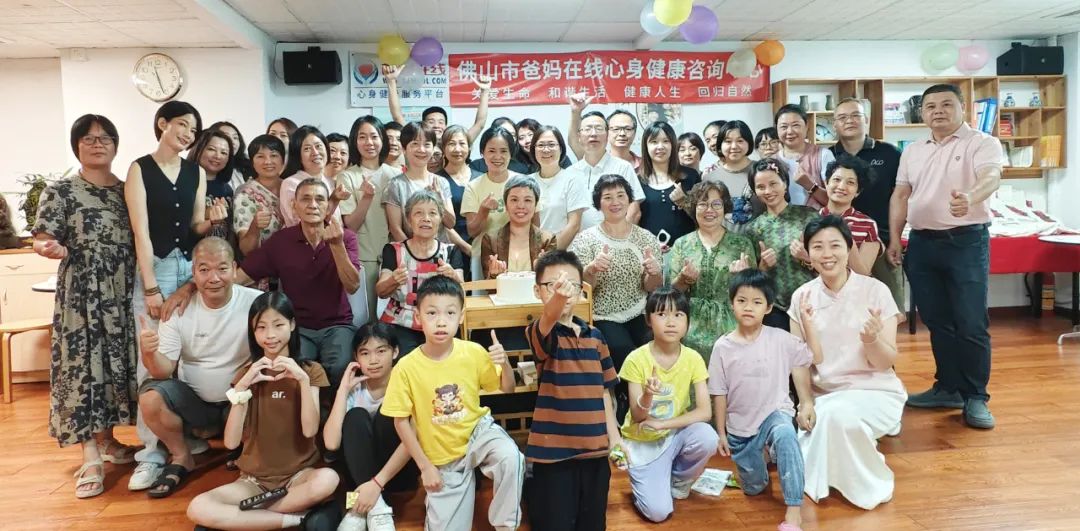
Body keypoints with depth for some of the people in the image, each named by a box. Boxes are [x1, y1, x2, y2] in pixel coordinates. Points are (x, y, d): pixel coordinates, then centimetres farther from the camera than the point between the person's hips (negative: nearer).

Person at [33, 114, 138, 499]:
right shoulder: (60, 192, -2)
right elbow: (41, 241, -6)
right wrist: (52, 249, -29)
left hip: (122, 295, 5)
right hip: (81, 295, -4)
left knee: (117, 363, 10)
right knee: (84, 366, -4)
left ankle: (108, 440, 25)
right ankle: (91, 459, 0)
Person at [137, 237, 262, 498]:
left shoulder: (256, 303, -15)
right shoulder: (179, 308, -7)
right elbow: (163, 371, -8)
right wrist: (149, 353, -32)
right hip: (193, 397, 3)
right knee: (150, 397, -22)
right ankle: (182, 457, 4)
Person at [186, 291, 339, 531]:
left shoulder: (310, 370, 0)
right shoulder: (247, 373, 4)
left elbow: (310, 430, -14)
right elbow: (231, 442, -8)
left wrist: (303, 381, -23)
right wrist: (242, 386, -18)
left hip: (299, 475, -1)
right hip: (254, 479, 2)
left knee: (328, 479, -36)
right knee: (198, 509, -26)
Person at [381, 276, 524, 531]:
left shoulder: (474, 353, -16)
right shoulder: (406, 367, -20)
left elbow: (507, 388, -2)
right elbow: (401, 421, -9)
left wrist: (505, 363, -24)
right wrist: (425, 466, -8)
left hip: (478, 430, 0)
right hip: (442, 458, 0)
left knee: (511, 458, -32)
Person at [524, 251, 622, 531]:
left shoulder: (595, 335, 8)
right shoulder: (542, 332, -9)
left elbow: (603, 389, 13)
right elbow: (550, 319, -33)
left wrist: (613, 434, 9)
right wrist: (557, 298, -53)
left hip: (594, 446, 5)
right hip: (554, 448, -5)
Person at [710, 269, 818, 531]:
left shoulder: (780, 339, -7)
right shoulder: (723, 347, -7)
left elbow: (815, 357, 0)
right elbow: (719, 394, -1)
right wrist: (721, 433, 2)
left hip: (775, 413, -2)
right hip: (739, 426, 2)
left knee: (785, 436, -39)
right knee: (754, 489, 14)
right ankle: (759, 459, 50)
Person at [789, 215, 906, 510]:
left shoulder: (875, 291, -8)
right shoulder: (802, 297, -1)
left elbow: (887, 363, -8)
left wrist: (872, 339, -27)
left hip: (875, 392, -3)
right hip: (823, 396, 3)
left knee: (838, 414, -35)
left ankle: (871, 484, -6)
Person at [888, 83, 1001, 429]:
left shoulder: (982, 143, -3)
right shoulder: (912, 152, 14)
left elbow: (991, 177, -22)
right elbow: (900, 196, 15)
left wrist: (970, 199, -44)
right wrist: (894, 238, 7)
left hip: (966, 241, -5)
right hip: (922, 244, 5)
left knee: (971, 324, -4)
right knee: (937, 321, 11)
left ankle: (975, 397, 8)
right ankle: (949, 388, 23)